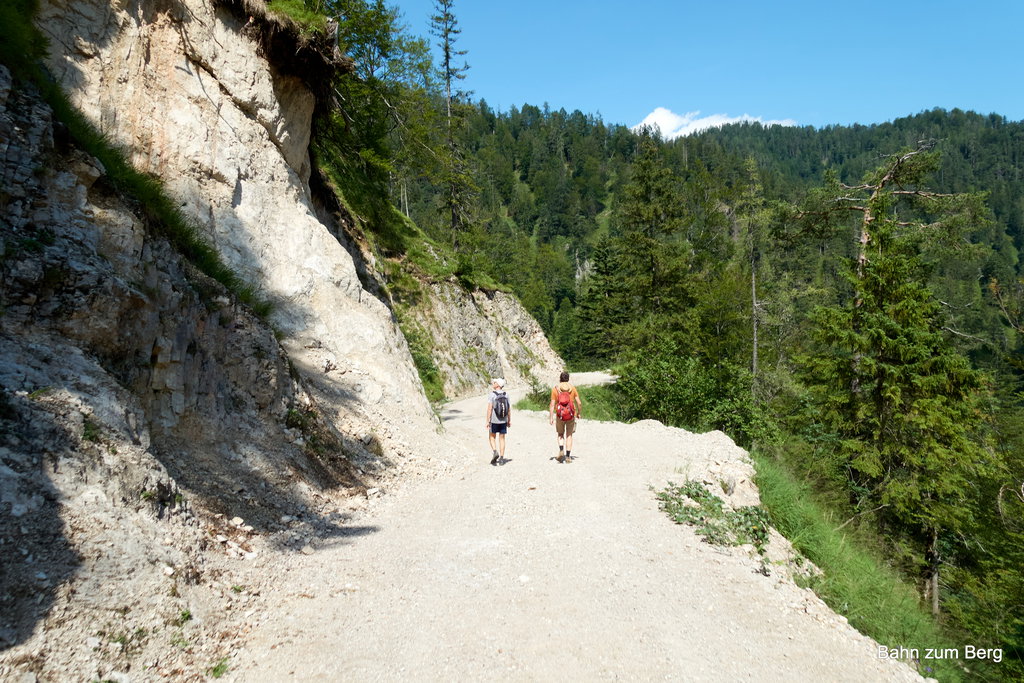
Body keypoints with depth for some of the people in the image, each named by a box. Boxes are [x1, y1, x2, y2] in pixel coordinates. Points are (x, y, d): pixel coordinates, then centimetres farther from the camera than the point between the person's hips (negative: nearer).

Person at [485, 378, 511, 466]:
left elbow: (489, 409, -17)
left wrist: (488, 421, -11)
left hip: (494, 421, -3)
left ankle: (495, 452, -6)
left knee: (491, 437, 14)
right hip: (503, 421, 4)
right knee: (502, 438, 11)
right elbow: (509, 409, 2)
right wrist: (509, 421, 11)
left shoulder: (492, 395, -13)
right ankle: (501, 457, 9)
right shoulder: (506, 395, 0)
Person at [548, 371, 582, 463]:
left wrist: (551, 417, -2)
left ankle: (561, 450, -4)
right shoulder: (572, 388, 1)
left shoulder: (555, 388, -1)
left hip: (560, 415, 0)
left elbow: (552, 404, -5)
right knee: (569, 435, 10)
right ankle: (568, 456, 7)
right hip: (571, 415, 0)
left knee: (560, 434, 19)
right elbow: (579, 403, -1)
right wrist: (578, 413, 14)